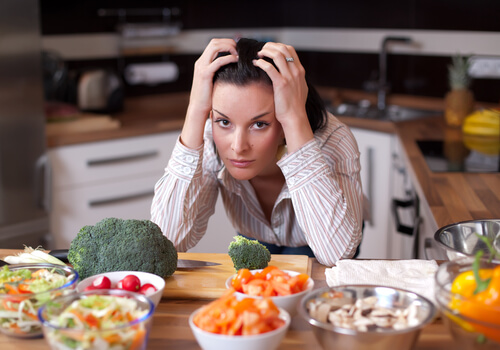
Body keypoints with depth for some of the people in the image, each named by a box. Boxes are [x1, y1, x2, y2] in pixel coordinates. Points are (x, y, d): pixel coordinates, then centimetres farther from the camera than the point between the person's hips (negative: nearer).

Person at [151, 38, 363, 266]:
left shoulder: (330, 140, -33)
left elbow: (337, 252, -46)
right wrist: (196, 112, -40)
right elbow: (168, 241, -36)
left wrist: (295, 119, -48)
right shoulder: (207, 139, -27)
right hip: (256, 246, 3)